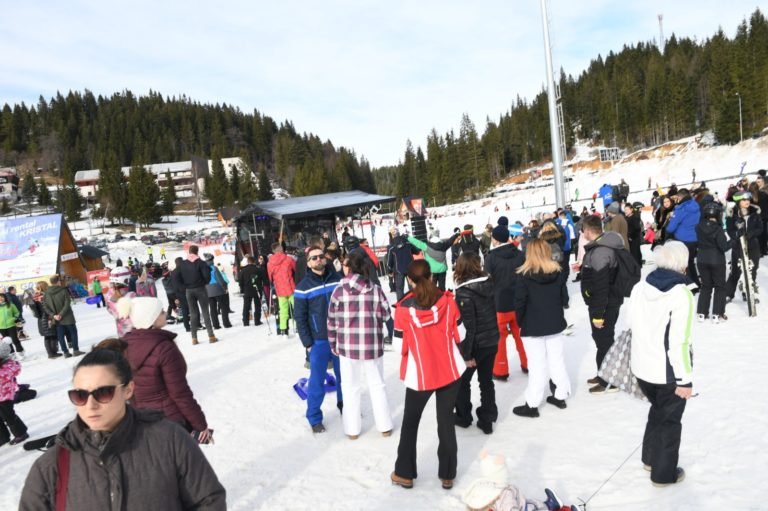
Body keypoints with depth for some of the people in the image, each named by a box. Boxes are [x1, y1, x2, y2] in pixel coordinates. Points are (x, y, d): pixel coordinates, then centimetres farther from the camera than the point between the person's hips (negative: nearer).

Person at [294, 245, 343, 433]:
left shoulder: (337, 279, 0)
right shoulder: (303, 287, -8)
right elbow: (300, 318, -5)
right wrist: (307, 343, -8)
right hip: (318, 341, -3)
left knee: (344, 376, 17)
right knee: (317, 381, 4)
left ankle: (344, 405, 38)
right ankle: (314, 417, 18)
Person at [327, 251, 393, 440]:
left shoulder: (339, 291, -9)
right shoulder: (376, 289, -8)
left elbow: (332, 321, -3)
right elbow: (385, 315, 1)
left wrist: (333, 344, 10)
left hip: (348, 346, -1)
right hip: (373, 346, 1)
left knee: (350, 387, 15)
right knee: (377, 385, 18)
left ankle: (352, 429, 24)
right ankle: (385, 426, 28)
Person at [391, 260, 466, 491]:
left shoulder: (403, 307, -12)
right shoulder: (447, 300, -7)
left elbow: (400, 341, -5)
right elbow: (460, 334, -1)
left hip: (420, 374, -1)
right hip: (450, 370, 2)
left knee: (410, 422, 17)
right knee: (446, 421, 14)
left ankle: (404, 473, 26)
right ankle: (447, 475, 24)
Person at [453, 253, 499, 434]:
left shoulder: (464, 293, -23)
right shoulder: (489, 283, -5)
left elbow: (468, 326, -22)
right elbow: (493, 310, 6)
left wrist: (466, 353, -15)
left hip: (475, 344, -6)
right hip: (492, 341, 6)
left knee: (461, 381, 16)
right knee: (486, 381, 17)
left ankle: (463, 417, 30)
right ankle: (487, 420, 25)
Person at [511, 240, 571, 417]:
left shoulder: (525, 275, -16)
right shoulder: (558, 272, -1)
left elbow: (520, 303, -14)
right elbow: (564, 298, 5)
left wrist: (521, 322, 1)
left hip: (533, 327, -4)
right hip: (555, 324, 5)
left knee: (537, 366, 1)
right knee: (557, 361, 17)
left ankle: (532, 404, 8)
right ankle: (560, 395, 30)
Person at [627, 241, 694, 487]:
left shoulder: (639, 287, -1)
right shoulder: (681, 293, -19)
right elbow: (679, 341, -21)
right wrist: (685, 378, -13)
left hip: (642, 366, 6)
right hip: (668, 371, -5)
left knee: (657, 410, 28)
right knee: (670, 419, 14)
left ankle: (650, 457, 41)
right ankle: (664, 473, 29)